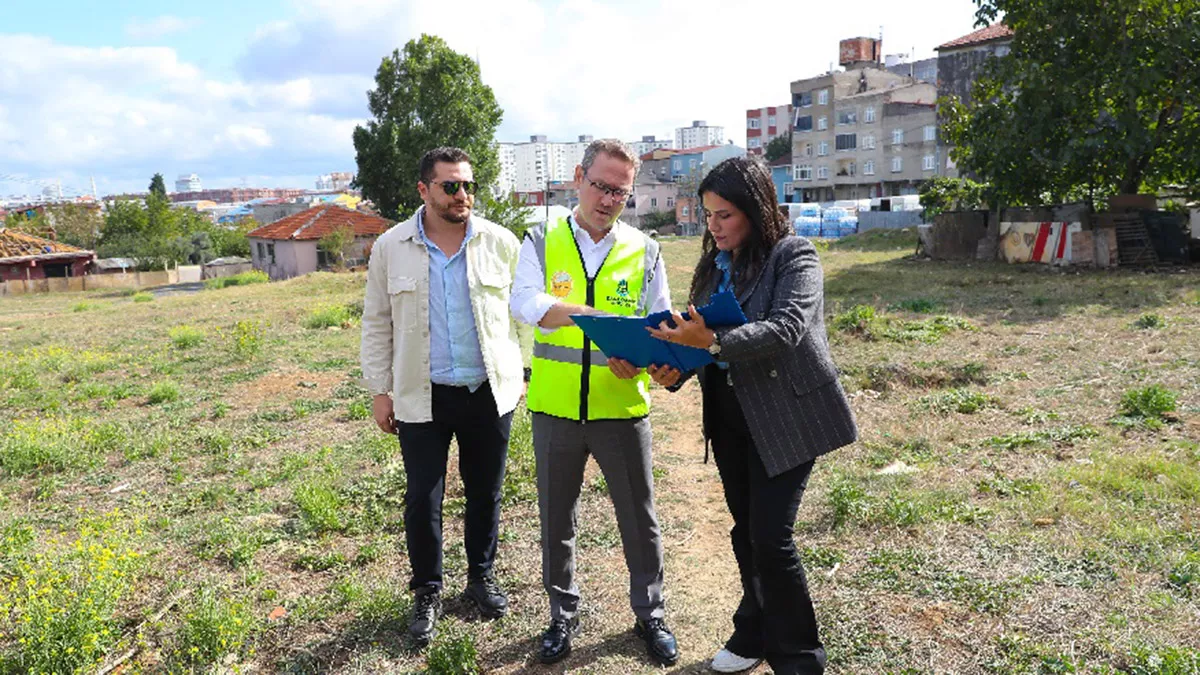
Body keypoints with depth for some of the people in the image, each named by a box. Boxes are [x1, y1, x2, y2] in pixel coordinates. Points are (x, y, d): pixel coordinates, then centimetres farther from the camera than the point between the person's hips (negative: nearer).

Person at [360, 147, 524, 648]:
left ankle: (482, 578, 36)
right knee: (422, 501, 6)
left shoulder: (501, 243, -2)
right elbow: (377, 324, 4)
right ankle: (427, 593, 28)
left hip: (490, 392, 1)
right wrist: (379, 390, 3)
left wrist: (525, 373, 1)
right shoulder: (390, 248, -1)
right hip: (421, 398, 0)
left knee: (485, 493, 14)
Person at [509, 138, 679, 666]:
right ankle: (563, 615, 36)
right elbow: (524, 301, -19)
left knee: (639, 518, 12)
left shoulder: (644, 251, 3)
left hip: (622, 408, 0)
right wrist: (580, 313, -37)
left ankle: (650, 615, 35)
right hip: (555, 407, 0)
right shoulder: (542, 242, 0)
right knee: (555, 520, 14)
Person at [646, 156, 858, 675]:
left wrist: (712, 341, -36)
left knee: (771, 536, -7)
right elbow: (697, 335, 10)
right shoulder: (713, 265, 9)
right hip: (729, 416, 6)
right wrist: (673, 370, -11)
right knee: (745, 531, 15)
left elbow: (787, 327, -26)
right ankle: (755, 633, 35)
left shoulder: (793, 255, -10)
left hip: (785, 416, -6)